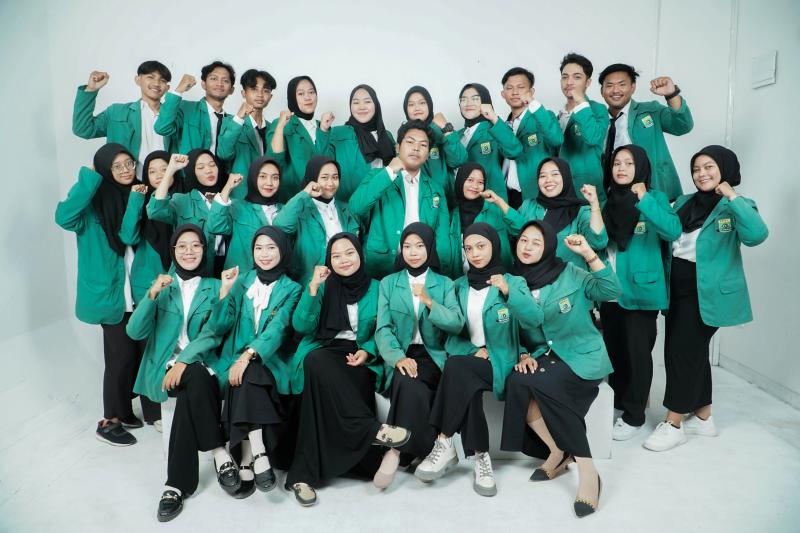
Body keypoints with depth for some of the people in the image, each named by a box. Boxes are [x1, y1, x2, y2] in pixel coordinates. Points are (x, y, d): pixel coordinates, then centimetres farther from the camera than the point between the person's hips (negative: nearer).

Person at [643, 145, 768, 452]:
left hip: (707, 291, -7)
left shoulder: (735, 207, -7)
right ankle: (703, 418, 27)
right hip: (678, 288, 7)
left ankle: (673, 425, 4)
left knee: (683, 351, -7)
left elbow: (757, 235, -26)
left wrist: (732, 196, -23)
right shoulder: (684, 203, 12)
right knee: (693, 352, 13)